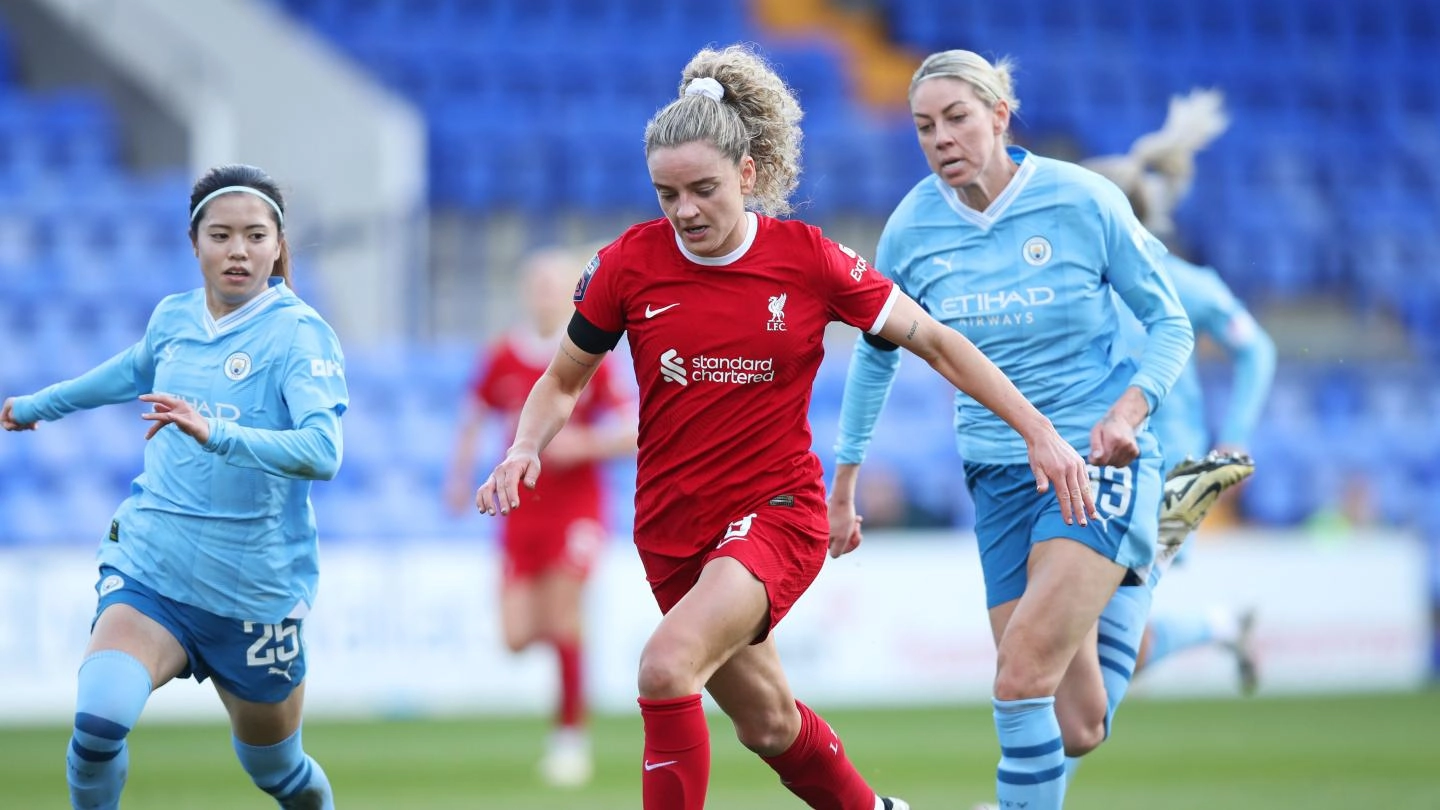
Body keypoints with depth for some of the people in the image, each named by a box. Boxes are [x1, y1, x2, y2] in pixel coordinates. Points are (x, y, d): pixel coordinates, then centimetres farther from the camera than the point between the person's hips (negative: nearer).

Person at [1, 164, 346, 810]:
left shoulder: (300, 334, -11)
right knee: (99, 719, -26)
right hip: (151, 568, 2)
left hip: (255, 587, -2)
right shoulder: (172, 319, 5)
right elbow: (132, 372, 30)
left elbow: (322, 453, -27)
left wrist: (216, 433, -41)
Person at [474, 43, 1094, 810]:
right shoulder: (630, 262, -7)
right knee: (766, 721, 17)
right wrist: (524, 451, -13)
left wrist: (1039, 433, -8)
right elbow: (563, 381, 7)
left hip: (776, 510, -4)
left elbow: (938, 345, -3)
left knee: (667, 664, -28)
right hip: (673, 524, 4)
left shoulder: (807, 258, -11)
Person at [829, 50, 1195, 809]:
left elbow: (1171, 325, -2)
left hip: (1099, 461, -3)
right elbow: (874, 353, 14)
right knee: (1075, 730, 1)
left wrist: (1130, 409, -20)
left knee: (1023, 672, -23)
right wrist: (843, 483, 16)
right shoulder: (911, 229, -2)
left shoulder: (1082, 200, -11)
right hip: (1000, 475, 3)